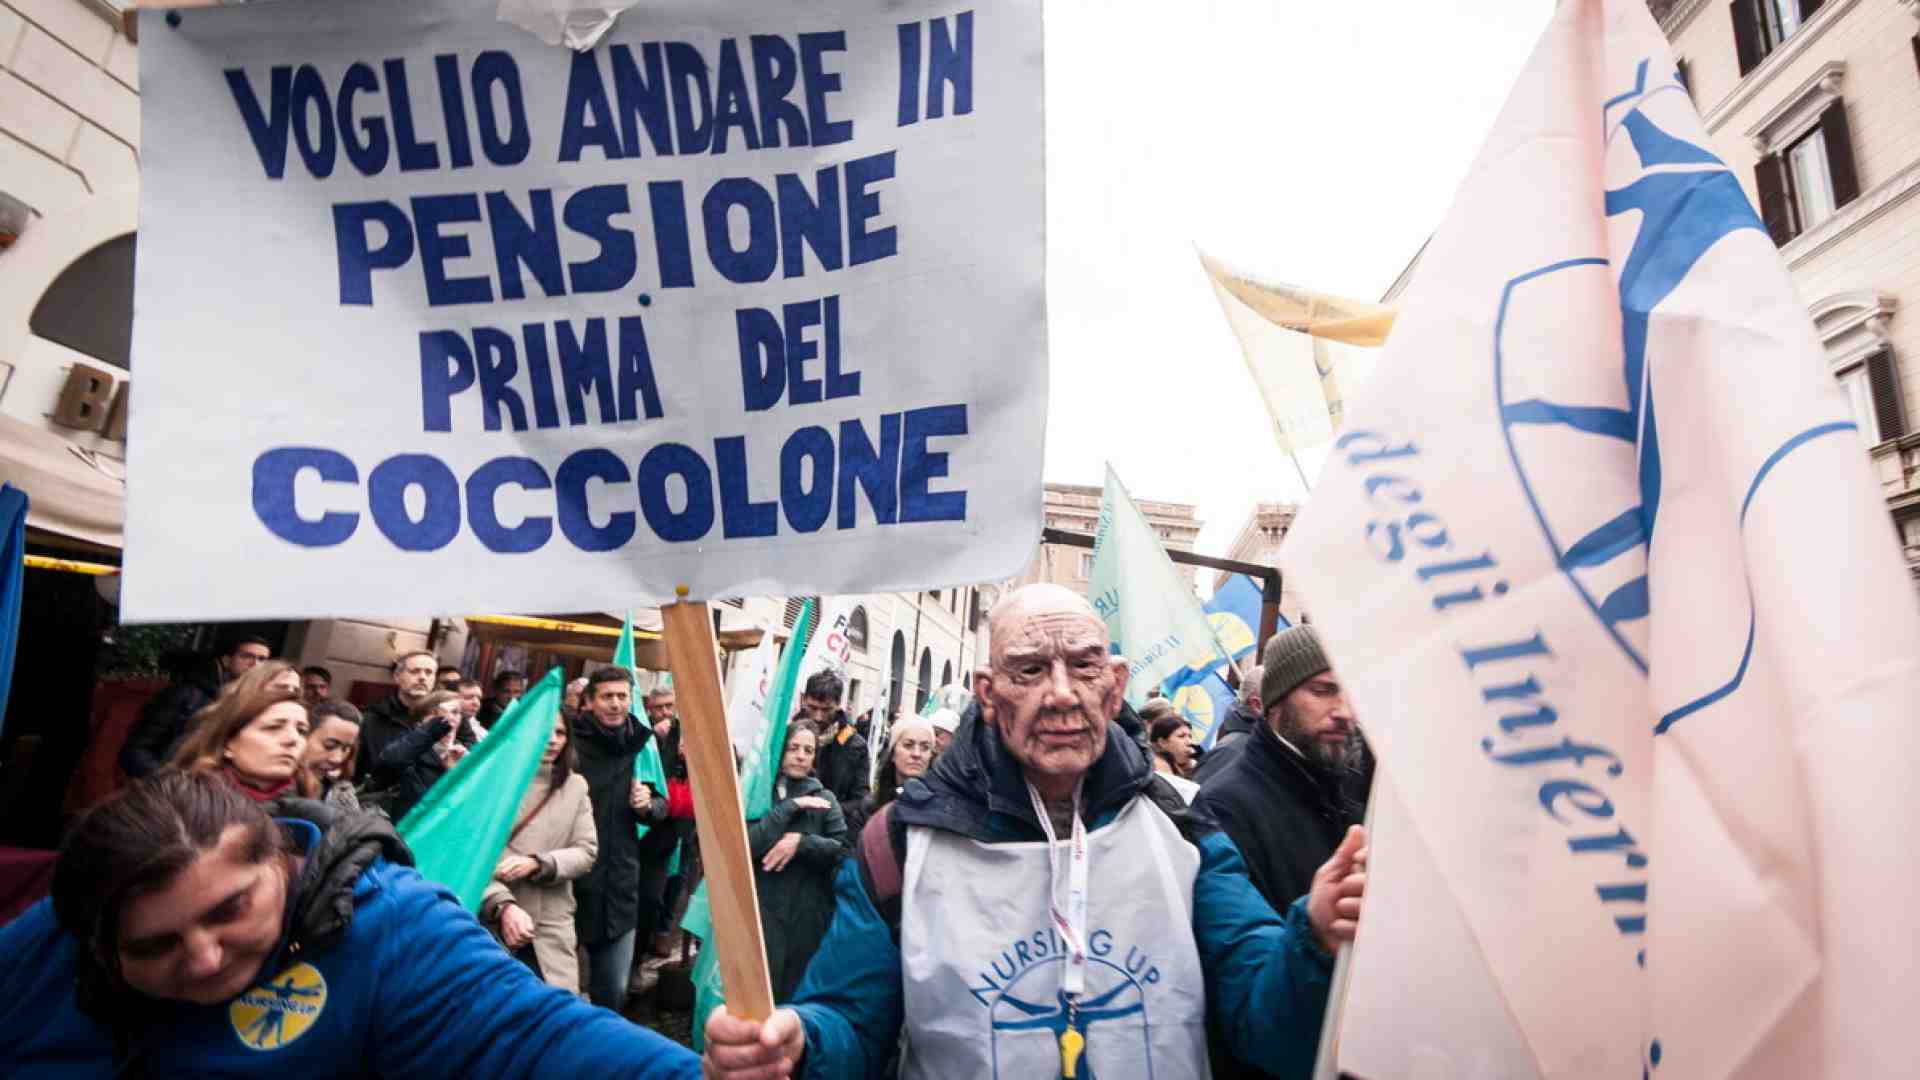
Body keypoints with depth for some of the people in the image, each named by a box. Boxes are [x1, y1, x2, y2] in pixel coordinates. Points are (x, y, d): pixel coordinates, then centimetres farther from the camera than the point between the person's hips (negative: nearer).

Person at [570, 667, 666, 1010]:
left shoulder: (642, 745, 3)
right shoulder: (571, 743, -10)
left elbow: (662, 807, 11)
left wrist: (648, 806, -10)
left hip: (620, 885, 3)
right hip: (569, 882, -3)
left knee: (614, 990, 14)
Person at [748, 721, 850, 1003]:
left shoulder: (824, 798, 6)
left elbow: (844, 850, -4)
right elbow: (748, 844, -12)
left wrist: (802, 842, -17)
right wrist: (790, 807, -14)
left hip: (809, 911, 1)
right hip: (763, 909, -1)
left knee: (800, 989, 10)